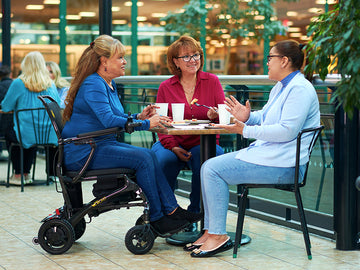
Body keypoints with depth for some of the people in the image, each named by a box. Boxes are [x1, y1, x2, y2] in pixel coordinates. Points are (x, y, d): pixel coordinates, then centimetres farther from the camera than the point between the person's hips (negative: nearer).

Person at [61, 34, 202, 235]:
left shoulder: (109, 84, 16)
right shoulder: (93, 85, -16)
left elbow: (116, 118, 22)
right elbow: (108, 120, -27)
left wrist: (138, 117, 3)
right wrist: (146, 124, -25)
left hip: (101, 145, 9)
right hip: (83, 153, -9)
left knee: (148, 155, -10)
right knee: (143, 158, -21)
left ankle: (172, 210, -14)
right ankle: (157, 218, -13)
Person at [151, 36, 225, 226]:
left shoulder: (212, 81, 7)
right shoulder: (166, 87, 8)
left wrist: (215, 115, -22)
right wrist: (174, 147, -13)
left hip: (203, 143, 0)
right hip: (172, 143, 0)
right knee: (163, 160, -33)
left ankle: (194, 213, -13)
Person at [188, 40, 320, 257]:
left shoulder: (300, 89, -15)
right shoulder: (281, 87, 19)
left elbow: (287, 131, -24)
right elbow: (264, 117, 25)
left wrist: (246, 130, -20)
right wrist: (247, 117, 2)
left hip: (282, 165, -11)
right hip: (267, 153, 11)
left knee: (214, 169, -16)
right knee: (209, 167, 3)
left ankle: (219, 236, -11)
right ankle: (211, 232, 3)